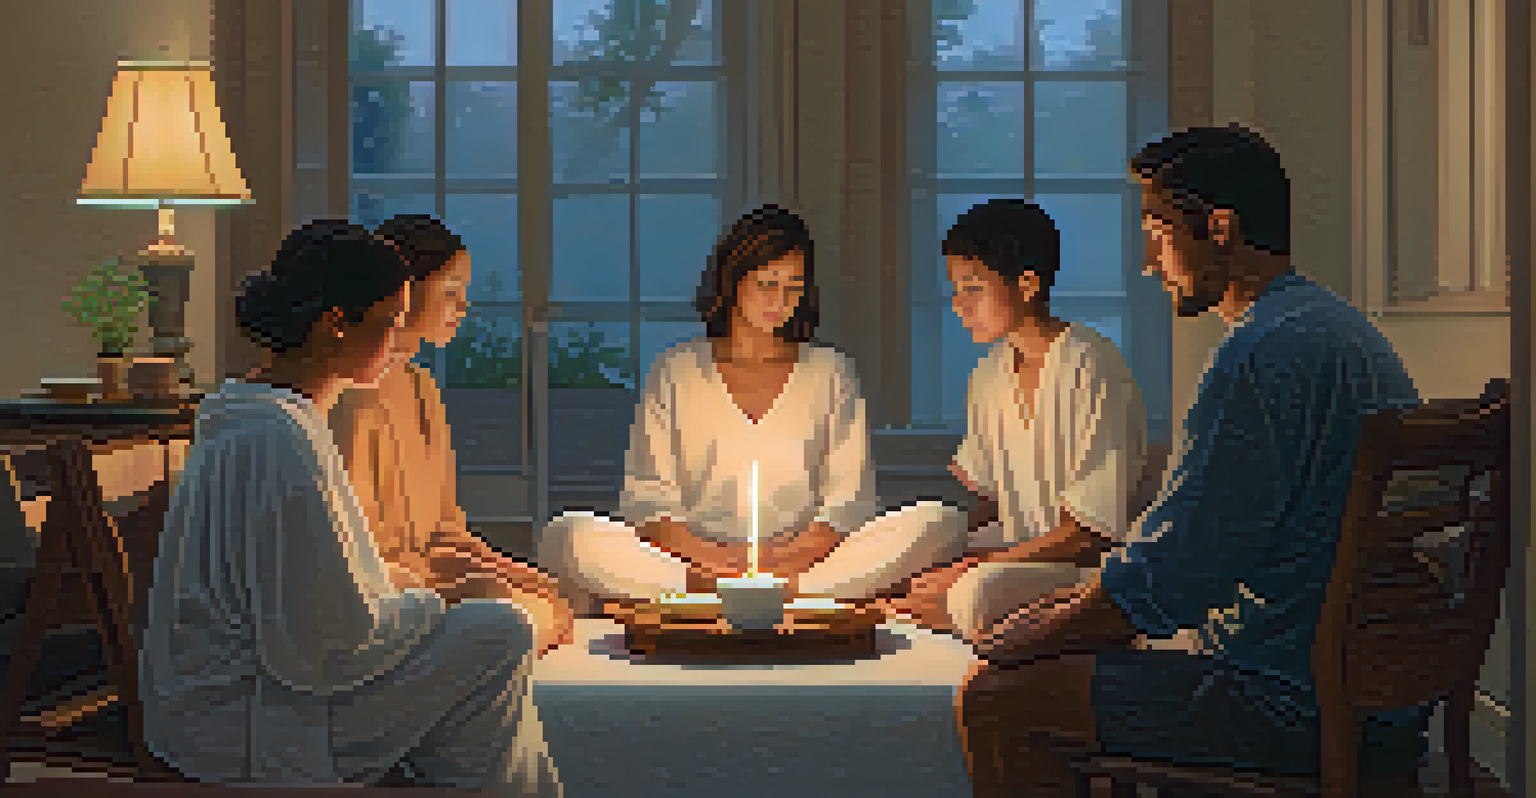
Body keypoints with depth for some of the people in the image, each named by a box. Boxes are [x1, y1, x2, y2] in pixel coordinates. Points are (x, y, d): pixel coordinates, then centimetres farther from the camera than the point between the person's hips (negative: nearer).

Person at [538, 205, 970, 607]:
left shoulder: (830, 372, 14)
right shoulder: (675, 373, 12)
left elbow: (850, 499, 5)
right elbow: (647, 497, 4)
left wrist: (787, 560, -14)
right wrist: (709, 558, -16)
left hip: (808, 565, 1)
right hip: (697, 565, -1)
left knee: (942, 522, -25)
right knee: (567, 536, -27)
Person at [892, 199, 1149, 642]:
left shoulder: (1092, 369, -17)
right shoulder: (990, 373, 10)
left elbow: (1094, 527, -20)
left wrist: (971, 570, -21)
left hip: (1097, 564, -8)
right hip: (1022, 549, 8)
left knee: (976, 594, -34)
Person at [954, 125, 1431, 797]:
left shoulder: (1265, 355, -19)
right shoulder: (1333, 325, 16)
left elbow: (1170, 573, -19)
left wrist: (1032, 640, -4)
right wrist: (1077, 605, 16)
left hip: (1297, 704, -11)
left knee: (994, 698, -8)